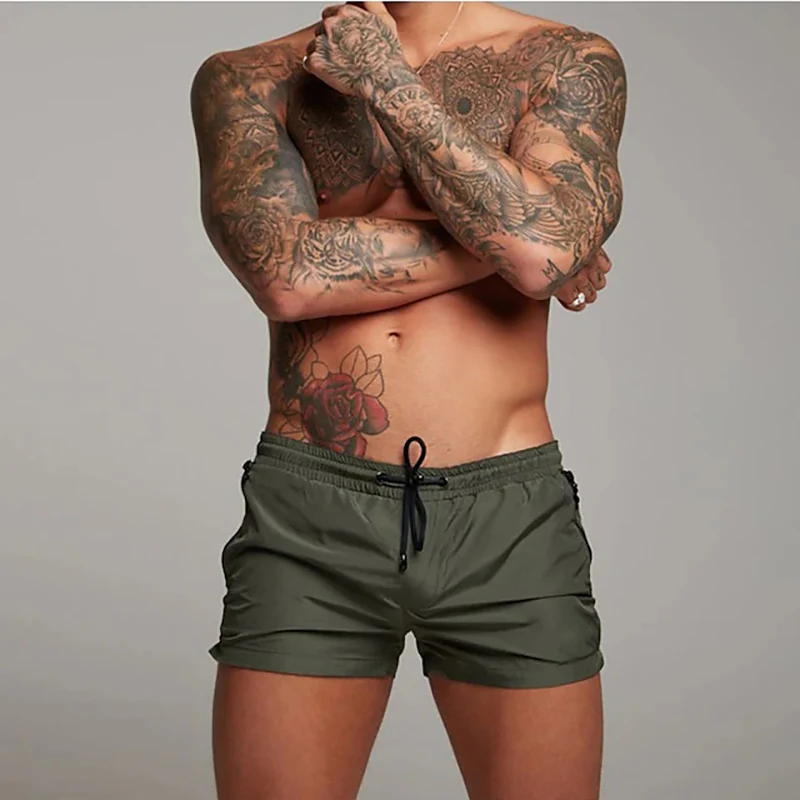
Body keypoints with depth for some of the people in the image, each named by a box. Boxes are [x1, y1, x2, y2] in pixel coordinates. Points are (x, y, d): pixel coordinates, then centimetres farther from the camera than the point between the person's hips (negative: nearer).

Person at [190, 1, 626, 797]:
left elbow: (543, 248, -13)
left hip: (510, 519, 1)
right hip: (307, 519, 0)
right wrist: (506, 238, -6)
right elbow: (287, 274, -11)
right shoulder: (246, 78, 7)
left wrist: (385, 80, -6)